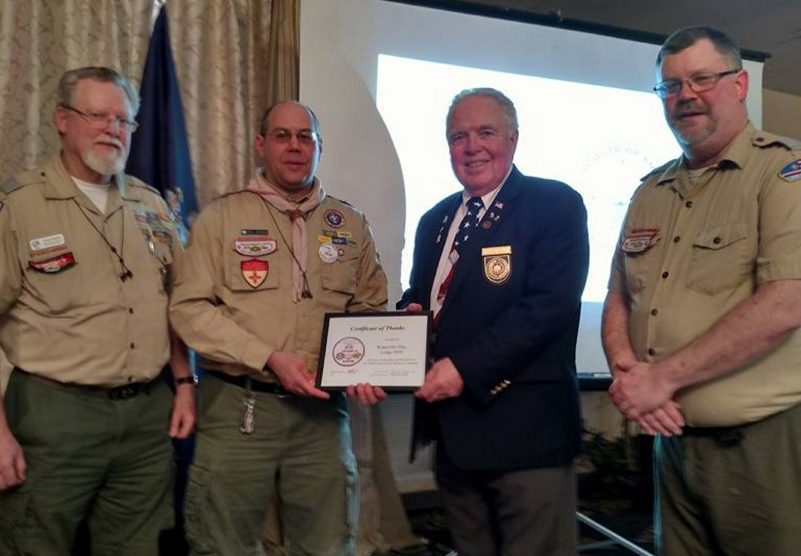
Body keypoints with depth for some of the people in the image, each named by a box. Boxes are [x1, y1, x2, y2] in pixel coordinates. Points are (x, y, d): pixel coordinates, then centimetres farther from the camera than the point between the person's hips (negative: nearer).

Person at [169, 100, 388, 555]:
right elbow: (191, 308, -6)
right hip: (238, 406, -2)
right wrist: (270, 359, -15)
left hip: (321, 408, 2)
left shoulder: (351, 224, 8)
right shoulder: (222, 217, 0)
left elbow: (372, 308, 14)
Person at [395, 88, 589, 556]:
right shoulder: (435, 220, 15)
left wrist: (465, 366, -23)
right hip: (453, 427, 6)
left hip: (524, 426, -6)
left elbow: (549, 305, -18)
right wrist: (408, 315, -5)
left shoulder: (556, 206, -6)